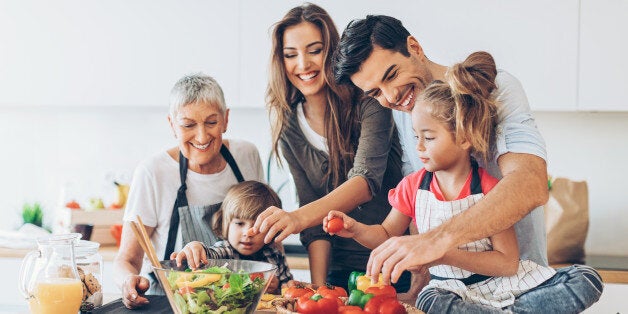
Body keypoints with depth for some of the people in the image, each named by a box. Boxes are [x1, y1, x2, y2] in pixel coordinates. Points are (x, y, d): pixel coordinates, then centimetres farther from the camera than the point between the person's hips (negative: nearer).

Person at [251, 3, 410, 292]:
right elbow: (315, 219, 0)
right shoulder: (289, 126, 1)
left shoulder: (368, 102, -11)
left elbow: (367, 181, -26)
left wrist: (299, 217, -41)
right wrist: (318, 287, -12)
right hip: (342, 269, 3)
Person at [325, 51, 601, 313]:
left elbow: (508, 262, -16)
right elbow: (387, 235, 12)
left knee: (586, 281, -21)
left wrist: (446, 255, -26)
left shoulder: (490, 190, -12)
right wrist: (356, 229, -10)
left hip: (505, 285, -2)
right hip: (453, 290, 2)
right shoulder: (412, 187, 0)